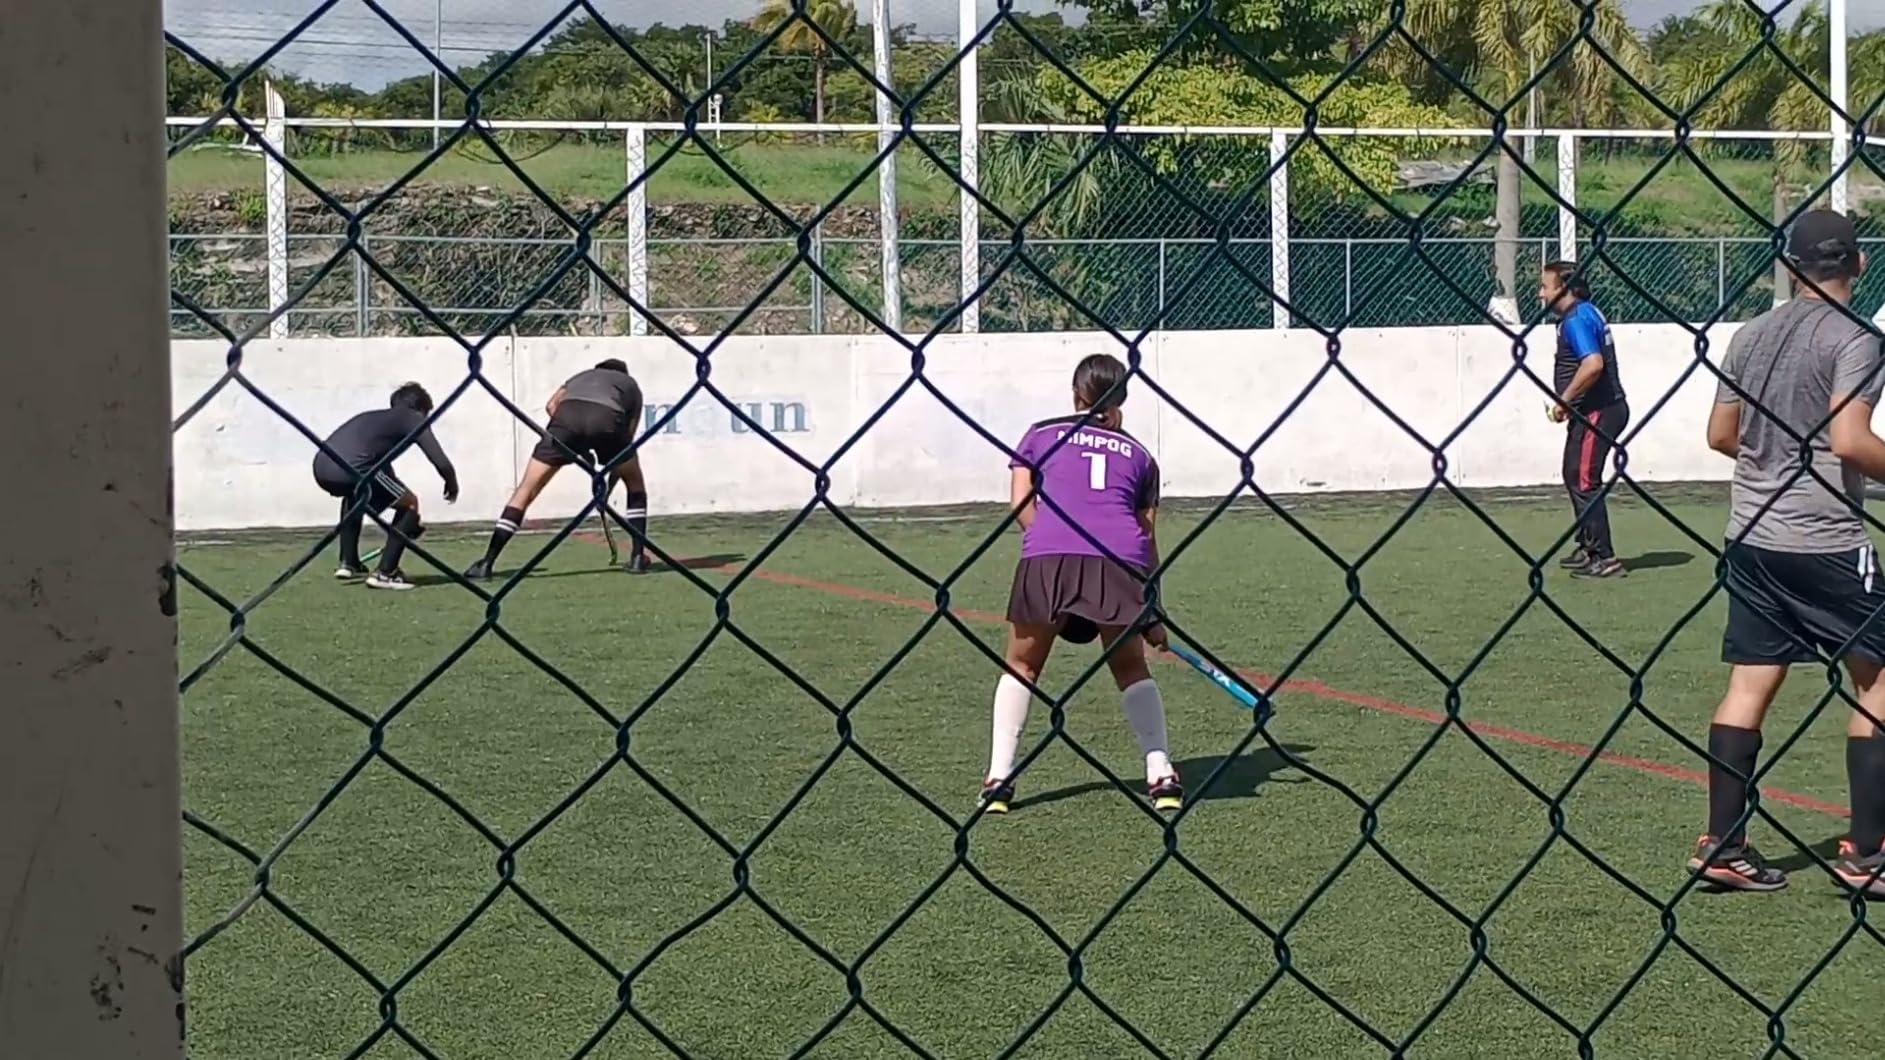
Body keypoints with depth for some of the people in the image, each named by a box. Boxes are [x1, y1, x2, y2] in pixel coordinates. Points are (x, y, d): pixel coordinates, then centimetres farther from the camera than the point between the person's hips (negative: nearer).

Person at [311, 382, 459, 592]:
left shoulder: (375, 418, 38)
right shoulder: (413, 418, 17)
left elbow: (383, 470, 48)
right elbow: (442, 463, 6)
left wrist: (409, 522, 57)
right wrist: (452, 487, 30)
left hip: (321, 466, 8)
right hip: (350, 467, -8)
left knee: (354, 496, 41)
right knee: (410, 504, 13)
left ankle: (348, 563, 33)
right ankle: (384, 573, 5)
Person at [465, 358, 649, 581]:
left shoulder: (583, 375, 41)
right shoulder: (631, 384, 38)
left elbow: (552, 405, 21)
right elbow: (628, 434, 30)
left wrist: (577, 448, 24)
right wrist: (608, 486, 36)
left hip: (568, 414, 1)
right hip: (609, 418, -1)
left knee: (526, 492, 8)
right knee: (635, 485, 26)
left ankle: (487, 564, 0)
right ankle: (637, 558, 20)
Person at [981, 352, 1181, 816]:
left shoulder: (1041, 435, 24)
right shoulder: (1138, 455, 27)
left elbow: (1021, 505, 11)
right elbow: (1147, 534, 22)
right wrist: (1153, 615, 25)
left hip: (1047, 555, -1)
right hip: (1121, 560, 1)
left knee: (1022, 666, 17)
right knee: (1131, 669, 21)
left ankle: (998, 778, 8)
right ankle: (1161, 774, 9)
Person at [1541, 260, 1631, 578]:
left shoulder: (1577, 319, -17)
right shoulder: (1587, 313, 16)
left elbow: (1593, 364, -30)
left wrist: (1563, 401, -21)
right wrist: (1568, 403, 14)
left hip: (1597, 412, -11)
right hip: (1591, 411, 11)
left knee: (1584, 481, -9)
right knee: (1573, 476, 21)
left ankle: (1604, 558, -7)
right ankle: (1588, 547, 32)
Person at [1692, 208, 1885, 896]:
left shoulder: (1751, 335, 9)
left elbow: (1721, 434, 14)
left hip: (1751, 535, 6)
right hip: (1825, 541, -6)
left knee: (1750, 683, 8)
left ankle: (1723, 847, 7)